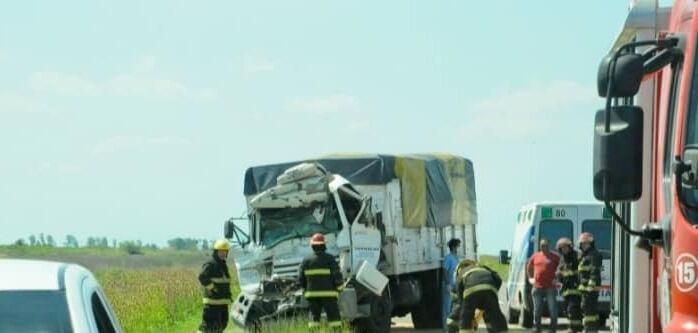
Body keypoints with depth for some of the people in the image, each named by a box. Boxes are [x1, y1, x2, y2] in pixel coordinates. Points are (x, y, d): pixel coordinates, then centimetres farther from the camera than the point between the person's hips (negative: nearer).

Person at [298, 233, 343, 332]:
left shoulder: (306, 260, 5)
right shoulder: (329, 258, -6)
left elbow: (301, 279, 7)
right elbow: (337, 275, -8)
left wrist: (304, 290, 20)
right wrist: (339, 288, 5)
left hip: (312, 293, 3)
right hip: (328, 293, -3)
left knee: (314, 317, 7)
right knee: (333, 316, 0)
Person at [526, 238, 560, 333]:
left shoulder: (555, 257, 1)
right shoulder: (535, 256, 10)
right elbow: (529, 268, 23)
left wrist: (556, 279, -3)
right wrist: (531, 278, 14)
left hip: (550, 287, -3)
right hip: (537, 287, 3)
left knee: (553, 309, -5)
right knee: (537, 309, 8)